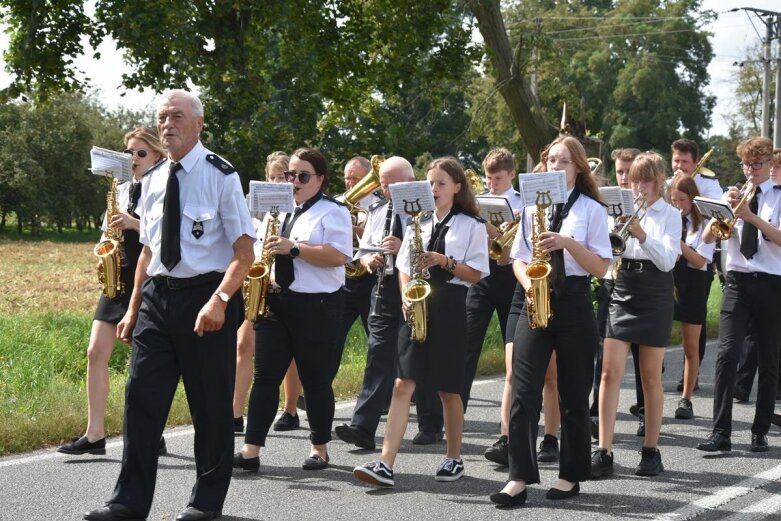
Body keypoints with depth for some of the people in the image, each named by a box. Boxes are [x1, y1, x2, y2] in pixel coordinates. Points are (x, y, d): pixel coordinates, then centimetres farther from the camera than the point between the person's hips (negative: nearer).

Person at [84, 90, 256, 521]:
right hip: (157, 295, 6)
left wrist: (219, 300, -24)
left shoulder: (220, 175, -7)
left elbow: (244, 251, -11)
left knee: (210, 403, 4)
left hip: (205, 296, -5)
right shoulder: (152, 181, 11)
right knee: (141, 396, 1)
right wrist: (133, 307, 14)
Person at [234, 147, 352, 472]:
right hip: (276, 301, 6)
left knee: (315, 379, 3)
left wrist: (294, 248, -23)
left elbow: (338, 256, -18)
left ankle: (320, 448, 18)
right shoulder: (280, 210, 17)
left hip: (316, 307, -6)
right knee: (265, 376, 0)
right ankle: (251, 450, -2)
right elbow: (267, 249, 27)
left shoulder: (332, 211, -5)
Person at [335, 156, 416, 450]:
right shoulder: (377, 211, 15)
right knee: (379, 356, -3)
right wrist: (368, 259, -3)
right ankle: (363, 428, -10)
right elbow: (363, 249, 20)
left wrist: (405, 249, -27)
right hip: (385, 291, 5)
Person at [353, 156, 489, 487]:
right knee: (403, 384, -6)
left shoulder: (472, 226, 1)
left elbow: (476, 274, -3)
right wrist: (406, 296, -4)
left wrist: (443, 261, -15)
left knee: (448, 389, 5)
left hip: (450, 307, -3)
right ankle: (386, 464, -13)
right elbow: (403, 266, 14)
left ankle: (454, 459, 23)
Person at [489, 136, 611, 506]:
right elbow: (518, 259, 13)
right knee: (523, 390, -6)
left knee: (573, 393, 5)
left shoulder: (591, 210, 0)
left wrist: (567, 243, -19)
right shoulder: (532, 206, 11)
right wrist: (528, 283, -8)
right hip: (535, 303, 3)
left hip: (573, 304, -3)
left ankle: (571, 475, 15)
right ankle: (519, 477, -7)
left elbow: (601, 268, -5)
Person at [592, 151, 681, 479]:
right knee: (610, 372, -6)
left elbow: (667, 260, -11)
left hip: (655, 296, -2)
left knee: (651, 376, 5)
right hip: (622, 293, 2)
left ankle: (651, 451, 14)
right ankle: (604, 452, -5)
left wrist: (642, 235, -25)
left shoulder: (670, 215, 0)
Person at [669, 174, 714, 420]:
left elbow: (699, 261, -10)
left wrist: (677, 241, -19)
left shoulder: (704, 225, -1)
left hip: (691, 287, -1)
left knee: (691, 347, 5)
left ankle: (686, 399, 13)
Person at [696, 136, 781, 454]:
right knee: (727, 354, -11)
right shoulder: (734, 195, 11)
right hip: (738, 281, 2)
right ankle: (721, 432, -12)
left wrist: (751, 217, -21)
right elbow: (708, 237, 5)